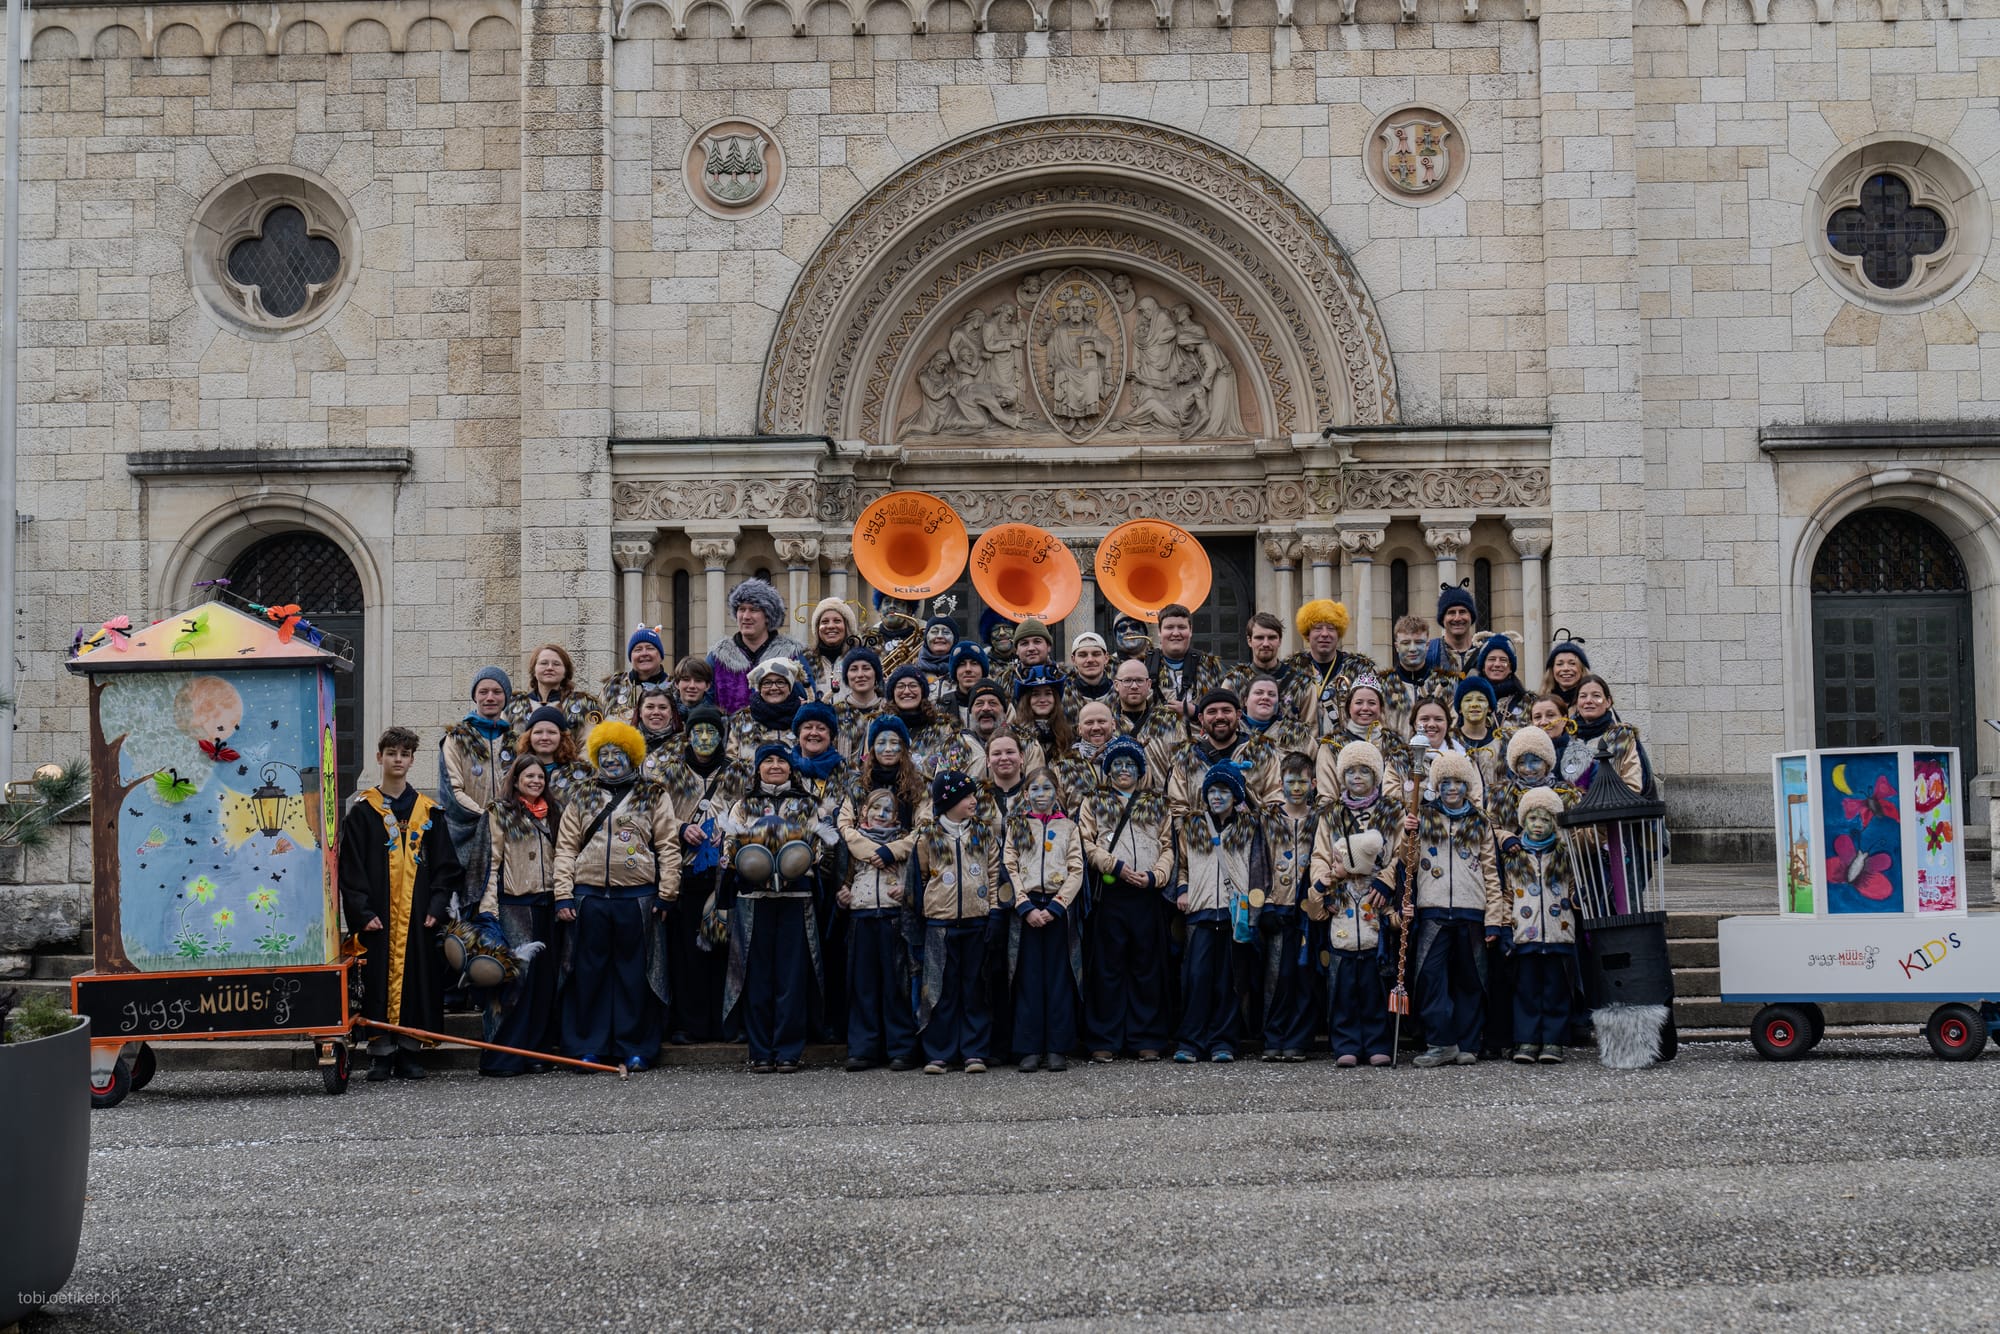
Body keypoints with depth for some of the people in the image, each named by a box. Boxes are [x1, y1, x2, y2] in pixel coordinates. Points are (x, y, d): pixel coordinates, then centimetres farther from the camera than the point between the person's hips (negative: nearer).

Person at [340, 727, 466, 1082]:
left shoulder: (428, 811, 11)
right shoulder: (362, 810, 4)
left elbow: (445, 865, 10)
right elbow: (351, 866, 0)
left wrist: (437, 906, -2)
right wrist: (362, 912, -9)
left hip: (418, 915, 2)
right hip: (378, 916, -2)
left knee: (418, 978, 1)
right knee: (379, 978, -3)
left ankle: (410, 1052, 8)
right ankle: (382, 1054, 4)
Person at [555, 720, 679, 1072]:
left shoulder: (654, 797, 7)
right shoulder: (582, 799, 13)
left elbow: (669, 847, 2)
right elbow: (565, 848, 9)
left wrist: (666, 894, -5)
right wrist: (563, 895, -1)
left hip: (638, 898, -2)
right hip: (589, 897, 2)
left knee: (635, 974, 3)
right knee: (589, 972, 4)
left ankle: (635, 1049, 10)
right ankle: (587, 1047, 12)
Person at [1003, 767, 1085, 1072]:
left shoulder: (1068, 826, 10)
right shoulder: (1017, 826, 11)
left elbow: (1076, 871, 2)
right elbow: (1010, 869, 3)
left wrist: (1055, 906, -10)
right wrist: (1026, 907, -10)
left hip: (1059, 907, 0)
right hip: (1025, 907, 0)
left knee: (1059, 978, -1)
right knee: (1029, 978, -1)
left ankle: (1057, 1049, 3)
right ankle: (1029, 1050, 1)